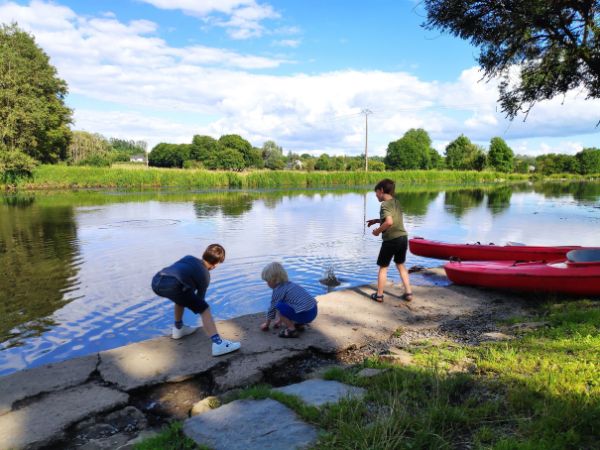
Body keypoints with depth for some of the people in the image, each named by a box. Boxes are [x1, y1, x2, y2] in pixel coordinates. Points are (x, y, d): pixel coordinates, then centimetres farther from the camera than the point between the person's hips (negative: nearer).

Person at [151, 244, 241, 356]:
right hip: (172, 285, -7)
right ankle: (218, 344, -11)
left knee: (182, 296, 37)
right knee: (204, 309, 1)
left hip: (156, 281, 7)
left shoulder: (189, 258, 31)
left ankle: (178, 329, 48)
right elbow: (200, 297, 30)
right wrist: (196, 308, 51)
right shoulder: (205, 275, 19)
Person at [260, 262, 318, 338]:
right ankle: (300, 324, 19)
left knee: (278, 306, -5)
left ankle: (292, 330, -1)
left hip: (303, 315, -9)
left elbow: (272, 309, 5)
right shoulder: (290, 284, 20)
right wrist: (280, 320, 41)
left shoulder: (277, 290, -5)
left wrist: (266, 324, 21)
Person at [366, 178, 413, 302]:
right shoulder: (396, 202, 11)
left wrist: (377, 231, -13)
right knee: (400, 265, 21)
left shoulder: (385, 204, -13)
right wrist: (377, 220, 20)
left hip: (391, 239, -7)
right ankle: (408, 293, 20)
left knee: (383, 267, 7)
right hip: (403, 237, 7)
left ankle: (379, 295, 15)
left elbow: (389, 222, -27)